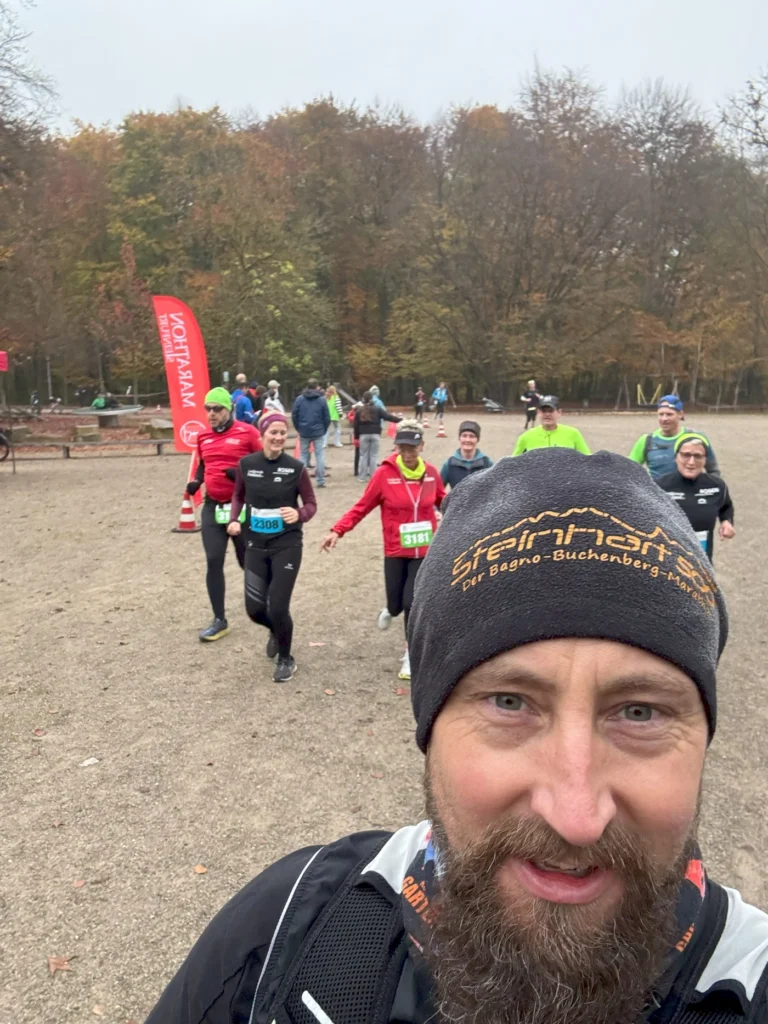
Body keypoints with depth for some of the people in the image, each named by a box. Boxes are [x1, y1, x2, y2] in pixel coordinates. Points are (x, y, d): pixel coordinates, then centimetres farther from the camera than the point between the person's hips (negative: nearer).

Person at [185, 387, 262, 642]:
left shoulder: (247, 432, -9)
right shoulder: (203, 436, 7)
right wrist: (196, 481, 2)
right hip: (212, 507, 4)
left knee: (247, 561, 9)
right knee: (213, 562, -1)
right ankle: (220, 620, 11)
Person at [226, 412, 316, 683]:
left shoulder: (296, 468, -10)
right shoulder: (246, 464, -4)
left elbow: (311, 503, -2)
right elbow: (238, 495, 13)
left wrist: (299, 514, -23)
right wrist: (234, 519, -4)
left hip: (287, 545, -3)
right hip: (255, 545, 3)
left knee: (278, 608, -6)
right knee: (254, 609, 5)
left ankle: (286, 659, 23)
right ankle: (276, 631, 43)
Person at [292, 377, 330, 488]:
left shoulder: (299, 399, -1)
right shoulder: (322, 399, -3)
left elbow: (294, 416, 0)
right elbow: (327, 417, -2)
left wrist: (299, 429, 12)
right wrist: (324, 430, 11)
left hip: (304, 432, 1)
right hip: (318, 432, -1)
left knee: (303, 455, 10)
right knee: (320, 455, 4)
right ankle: (321, 480, 1)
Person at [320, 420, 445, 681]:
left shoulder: (431, 473, -4)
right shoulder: (384, 474, -13)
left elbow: (443, 502, 12)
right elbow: (362, 507, -9)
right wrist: (338, 531, -17)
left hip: (425, 551, 1)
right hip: (395, 553, -1)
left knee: (412, 602, -6)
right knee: (396, 603, 7)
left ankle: (411, 654, 17)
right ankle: (391, 610, 48)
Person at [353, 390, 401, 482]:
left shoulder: (359, 410, 5)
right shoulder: (377, 409, -3)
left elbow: (355, 425, 5)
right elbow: (388, 416, -7)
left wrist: (356, 436, 13)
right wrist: (399, 419, 0)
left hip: (363, 435, 2)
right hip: (375, 435, -2)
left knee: (363, 455, 9)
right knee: (374, 456, 2)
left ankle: (362, 477, 9)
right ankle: (373, 477, 1)